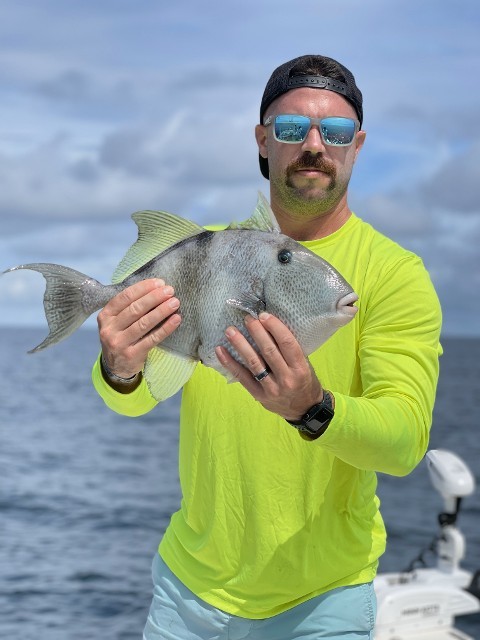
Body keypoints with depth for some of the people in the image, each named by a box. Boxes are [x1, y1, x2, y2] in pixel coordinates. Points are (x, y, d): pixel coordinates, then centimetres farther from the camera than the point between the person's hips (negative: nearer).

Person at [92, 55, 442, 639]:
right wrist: (121, 370, -30)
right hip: (189, 576, 3)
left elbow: (406, 441, -22)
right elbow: (135, 400, -6)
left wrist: (313, 409, -42)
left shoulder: (396, 273, -12)